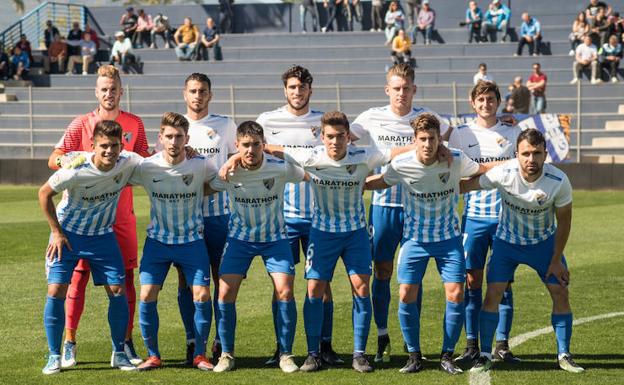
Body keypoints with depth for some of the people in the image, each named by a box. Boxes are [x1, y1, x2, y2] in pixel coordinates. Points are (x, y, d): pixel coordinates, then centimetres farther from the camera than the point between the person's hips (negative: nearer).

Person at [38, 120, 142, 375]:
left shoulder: (128, 163, -17)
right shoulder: (76, 170, -27)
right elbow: (44, 194, -11)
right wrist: (56, 232, -10)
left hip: (102, 235, 3)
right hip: (68, 234, -3)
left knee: (118, 290, -5)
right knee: (56, 291, -11)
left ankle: (119, 354, 11)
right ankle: (54, 356, 2)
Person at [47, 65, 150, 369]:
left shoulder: (134, 124, 8)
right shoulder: (81, 124, 1)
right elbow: (53, 160, -3)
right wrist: (65, 159, -24)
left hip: (122, 214, 2)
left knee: (125, 277, 1)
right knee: (78, 276, -4)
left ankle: (126, 343, 9)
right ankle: (69, 344, 2)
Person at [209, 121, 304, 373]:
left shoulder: (280, 168, -19)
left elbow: (308, 176, -1)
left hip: (275, 238, -1)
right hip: (239, 237, 1)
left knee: (285, 291, -14)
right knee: (226, 292, -10)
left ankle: (286, 354, 1)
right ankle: (226, 354, 6)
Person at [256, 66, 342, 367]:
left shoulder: (323, 121, 7)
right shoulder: (268, 120, 4)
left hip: (318, 214, 1)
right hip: (282, 214, 0)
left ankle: (325, 346, 8)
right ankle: (281, 348, 9)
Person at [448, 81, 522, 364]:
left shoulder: (513, 133, 5)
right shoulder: (460, 134, 5)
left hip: (505, 215, 0)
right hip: (473, 216, 0)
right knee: (472, 280, 0)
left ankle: (502, 345, 7)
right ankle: (471, 344, 7)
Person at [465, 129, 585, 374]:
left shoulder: (559, 181, -25)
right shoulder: (503, 174, -28)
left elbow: (563, 221, -10)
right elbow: (467, 185, -12)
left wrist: (556, 260, -6)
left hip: (544, 241, 1)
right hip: (507, 241, -1)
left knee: (560, 292, -4)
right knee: (493, 294, -10)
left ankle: (564, 356, 10)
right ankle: (485, 355, 2)